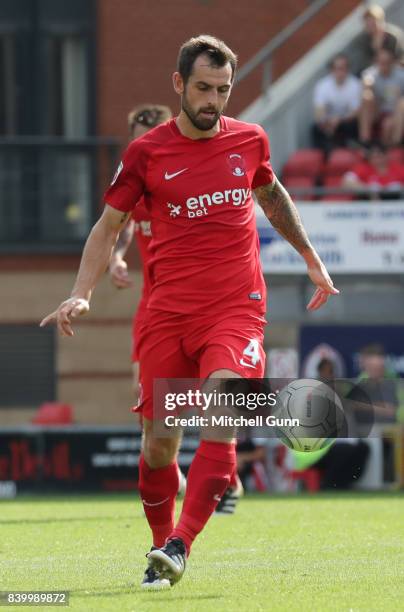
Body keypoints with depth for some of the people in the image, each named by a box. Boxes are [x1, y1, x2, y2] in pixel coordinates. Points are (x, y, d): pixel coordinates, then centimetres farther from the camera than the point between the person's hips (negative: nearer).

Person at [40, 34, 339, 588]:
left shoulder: (249, 141, 7)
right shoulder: (146, 153, 0)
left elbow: (271, 195, 28)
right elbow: (109, 226, 7)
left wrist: (311, 258, 33)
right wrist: (81, 294, -7)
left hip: (237, 308, 0)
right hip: (168, 311, 0)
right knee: (159, 442, 0)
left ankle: (178, 545, -26)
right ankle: (160, 545, 22)